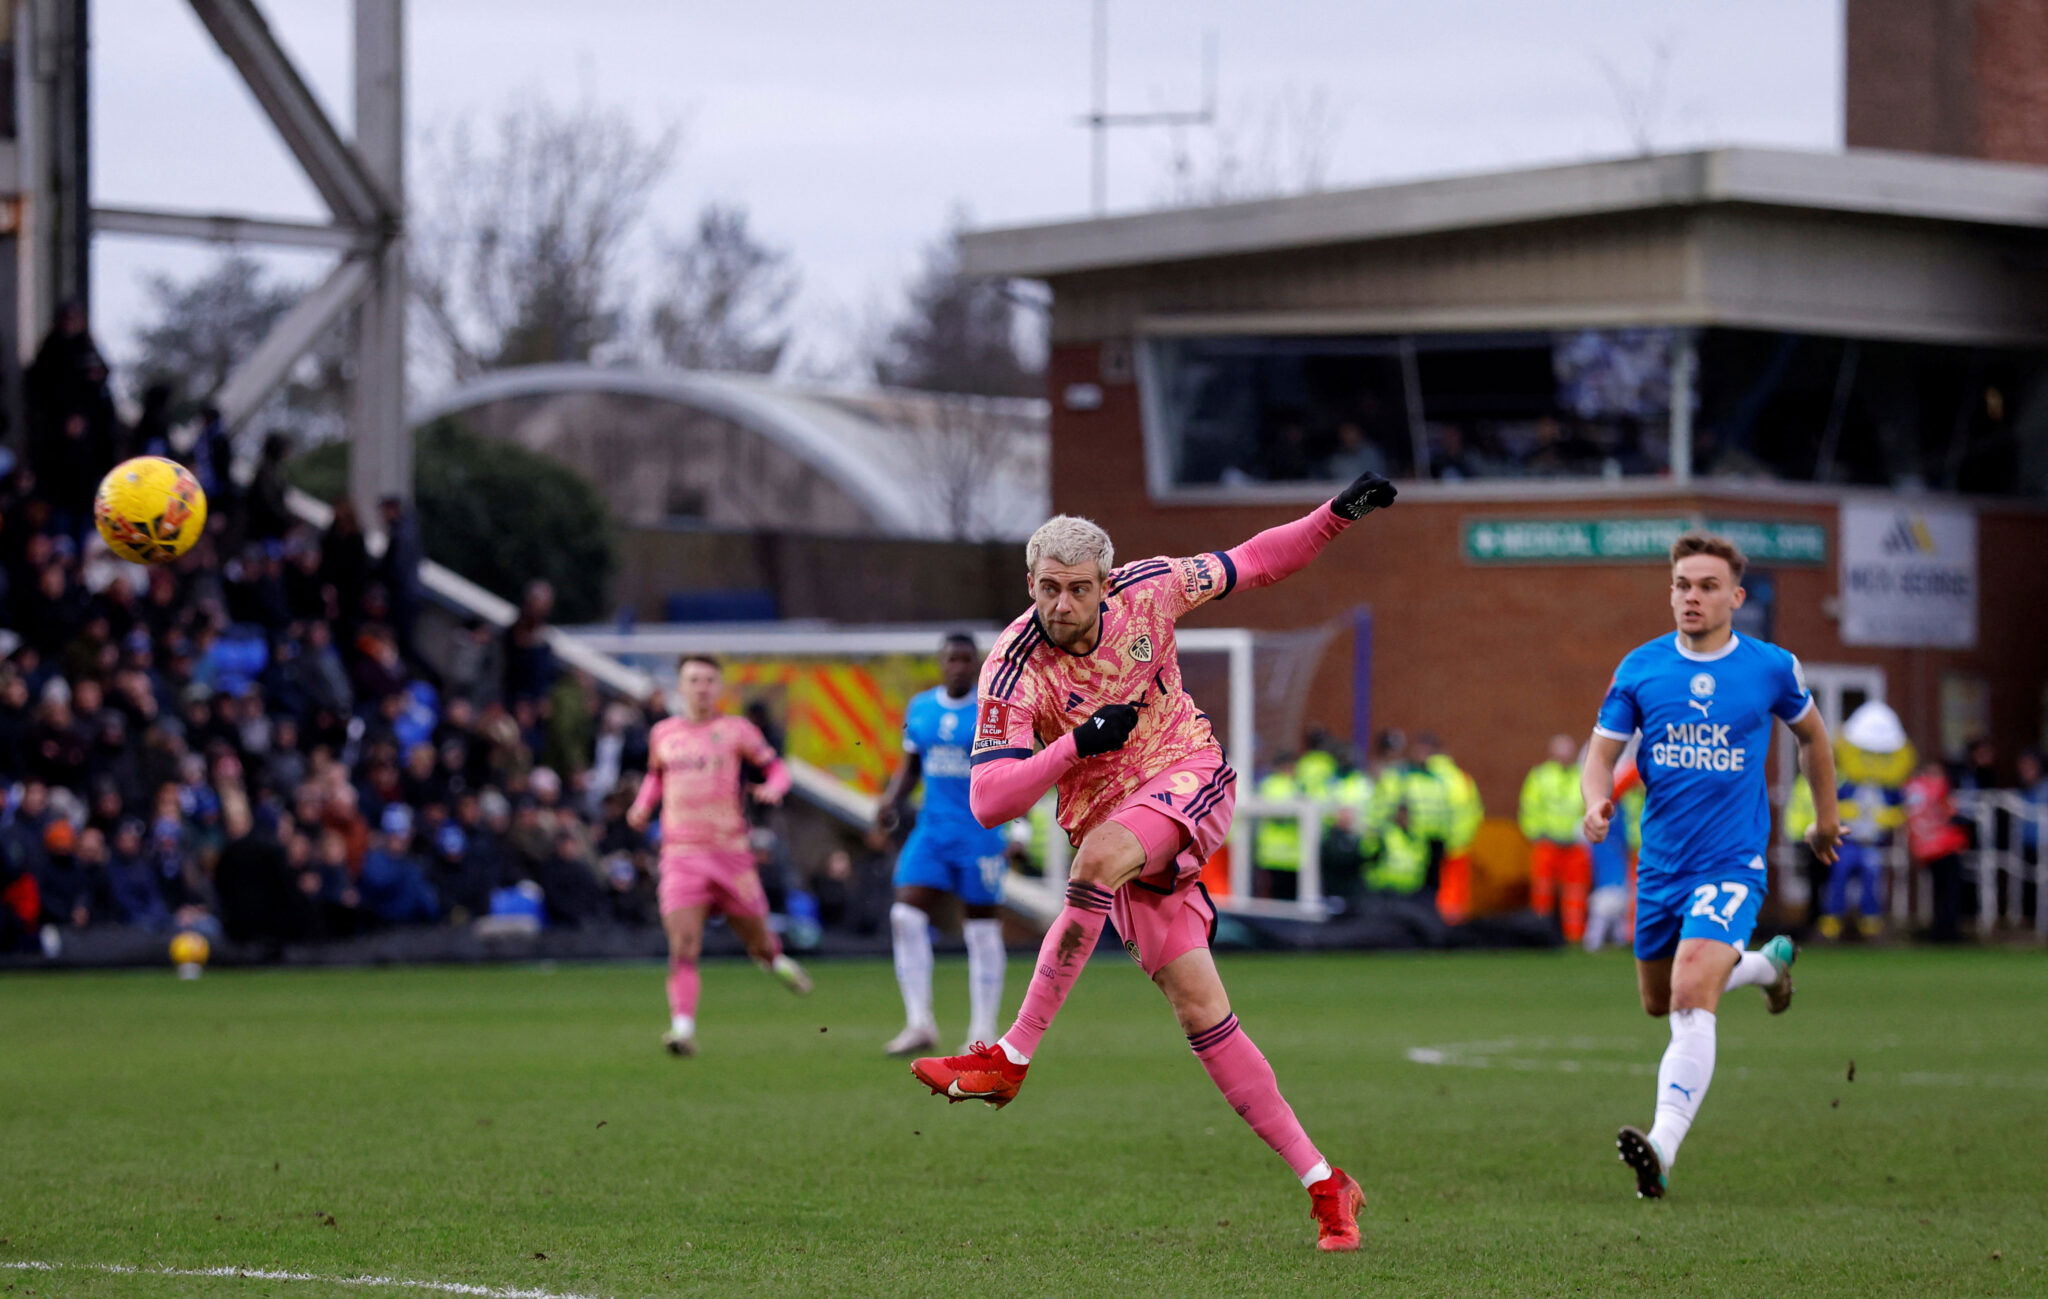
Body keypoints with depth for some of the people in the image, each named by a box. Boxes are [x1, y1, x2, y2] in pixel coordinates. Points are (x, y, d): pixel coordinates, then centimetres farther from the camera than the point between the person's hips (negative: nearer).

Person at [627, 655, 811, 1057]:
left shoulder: (735, 730, 2)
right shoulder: (663, 733, 10)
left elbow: (776, 768, 5)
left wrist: (772, 788, -17)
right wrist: (642, 805, 10)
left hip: (730, 851, -1)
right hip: (681, 854, 1)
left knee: (757, 940, 10)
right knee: (683, 944, -15)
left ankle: (775, 958, 47)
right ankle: (683, 1028, -20)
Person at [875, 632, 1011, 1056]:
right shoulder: (921, 708, 9)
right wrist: (891, 801, -1)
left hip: (980, 833, -4)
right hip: (932, 830, 4)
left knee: (981, 929, 2)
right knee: (905, 916, -11)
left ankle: (982, 1033, 12)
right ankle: (919, 1025, -6)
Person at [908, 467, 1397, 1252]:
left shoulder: (1148, 590, -6)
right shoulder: (1013, 672, -13)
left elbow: (1253, 563, 11)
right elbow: (988, 801, -19)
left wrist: (1336, 517, 0)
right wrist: (1077, 746, -29)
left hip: (1190, 777, -1)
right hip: (1108, 827, 1)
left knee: (1100, 856, -34)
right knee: (1199, 1011, -7)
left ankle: (1011, 1060, -26)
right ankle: (1323, 1186, 1)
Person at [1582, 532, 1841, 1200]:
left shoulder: (1771, 668, -3)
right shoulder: (1640, 668, 0)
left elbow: (1811, 732, 16)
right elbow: (1602, 751, 3)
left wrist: (1826, 817, 25)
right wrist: (1598, 802, -20)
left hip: (1731, 863, -4)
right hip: (1660, 864, 4)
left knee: (1691, 1000, -23)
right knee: (1658, 1002, 19)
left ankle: (1663, 1146, -31)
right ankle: (1767, 963, 47)